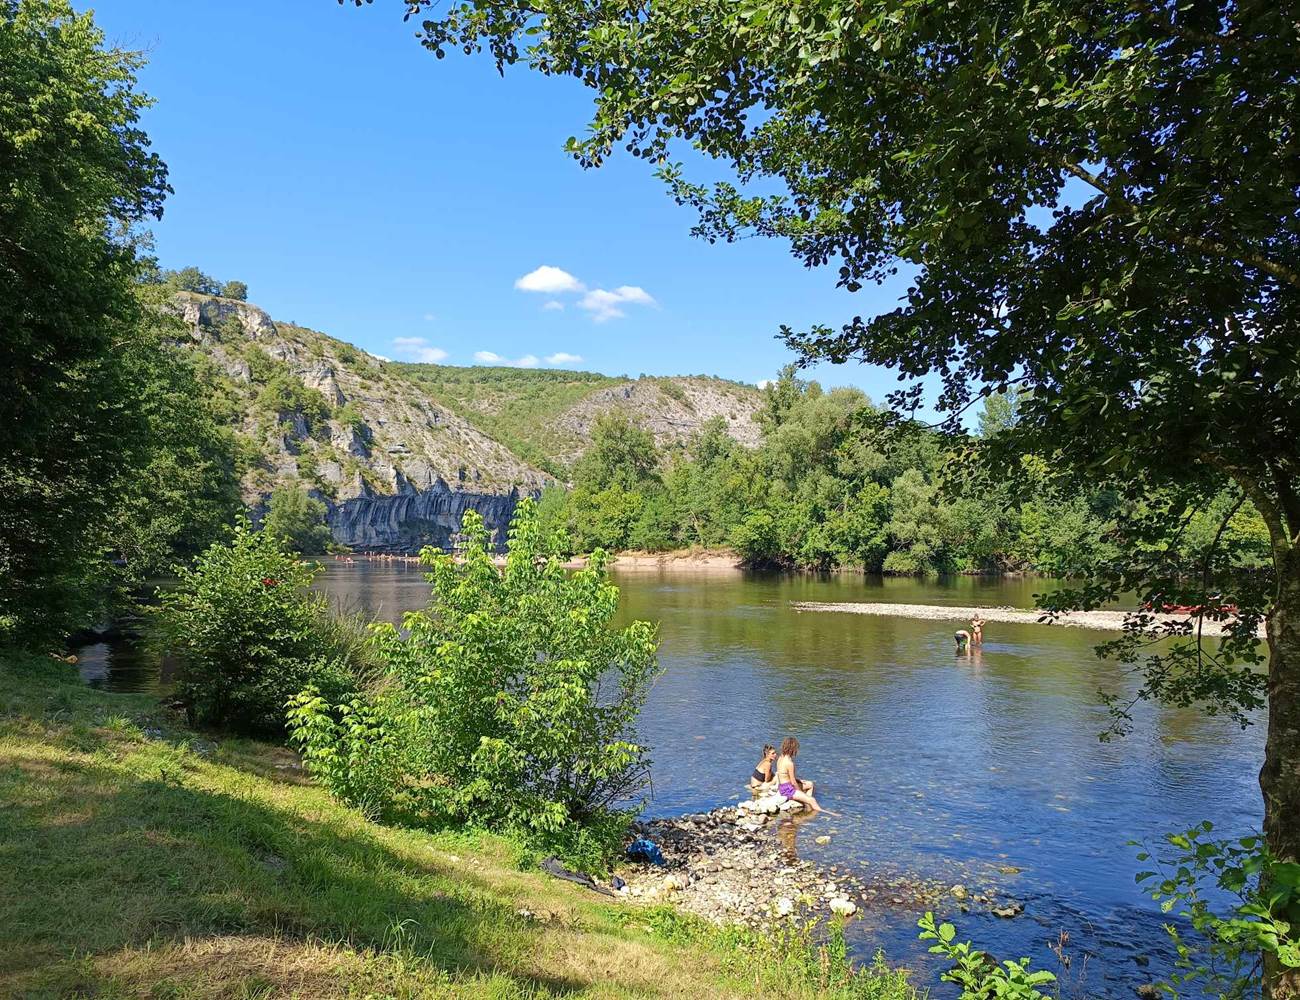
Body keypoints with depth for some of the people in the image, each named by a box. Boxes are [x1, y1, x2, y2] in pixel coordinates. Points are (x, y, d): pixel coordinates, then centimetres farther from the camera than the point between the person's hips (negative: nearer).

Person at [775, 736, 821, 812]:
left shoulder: (780, 758, 3)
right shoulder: (789, 763, -25)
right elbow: (793, 782, -18)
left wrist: (799, 780, 12)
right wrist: (801, 792, -3)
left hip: (782, 786, 10)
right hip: (787, 790, -10)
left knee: (810, 784, 22)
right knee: (812, 800, -12)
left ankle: (807, 806, 17)